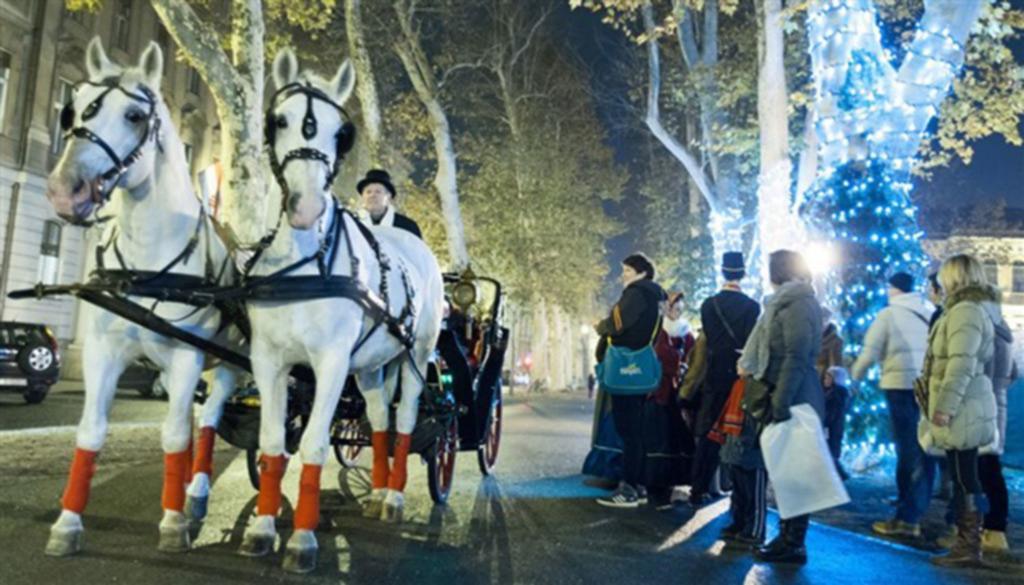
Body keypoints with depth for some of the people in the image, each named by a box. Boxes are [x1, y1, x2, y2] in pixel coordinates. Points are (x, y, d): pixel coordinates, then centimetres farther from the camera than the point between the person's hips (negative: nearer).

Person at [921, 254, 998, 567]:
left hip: (961, 410, -10)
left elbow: (961, 364, -22)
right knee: (964, 478, 13)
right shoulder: (977, 309, 17)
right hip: (964, 408, 10)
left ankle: (969, 547, 3)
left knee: (965, 479, -4)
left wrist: (944, 406, -22)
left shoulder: (965, 311, -15)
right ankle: (967, 542, 19)